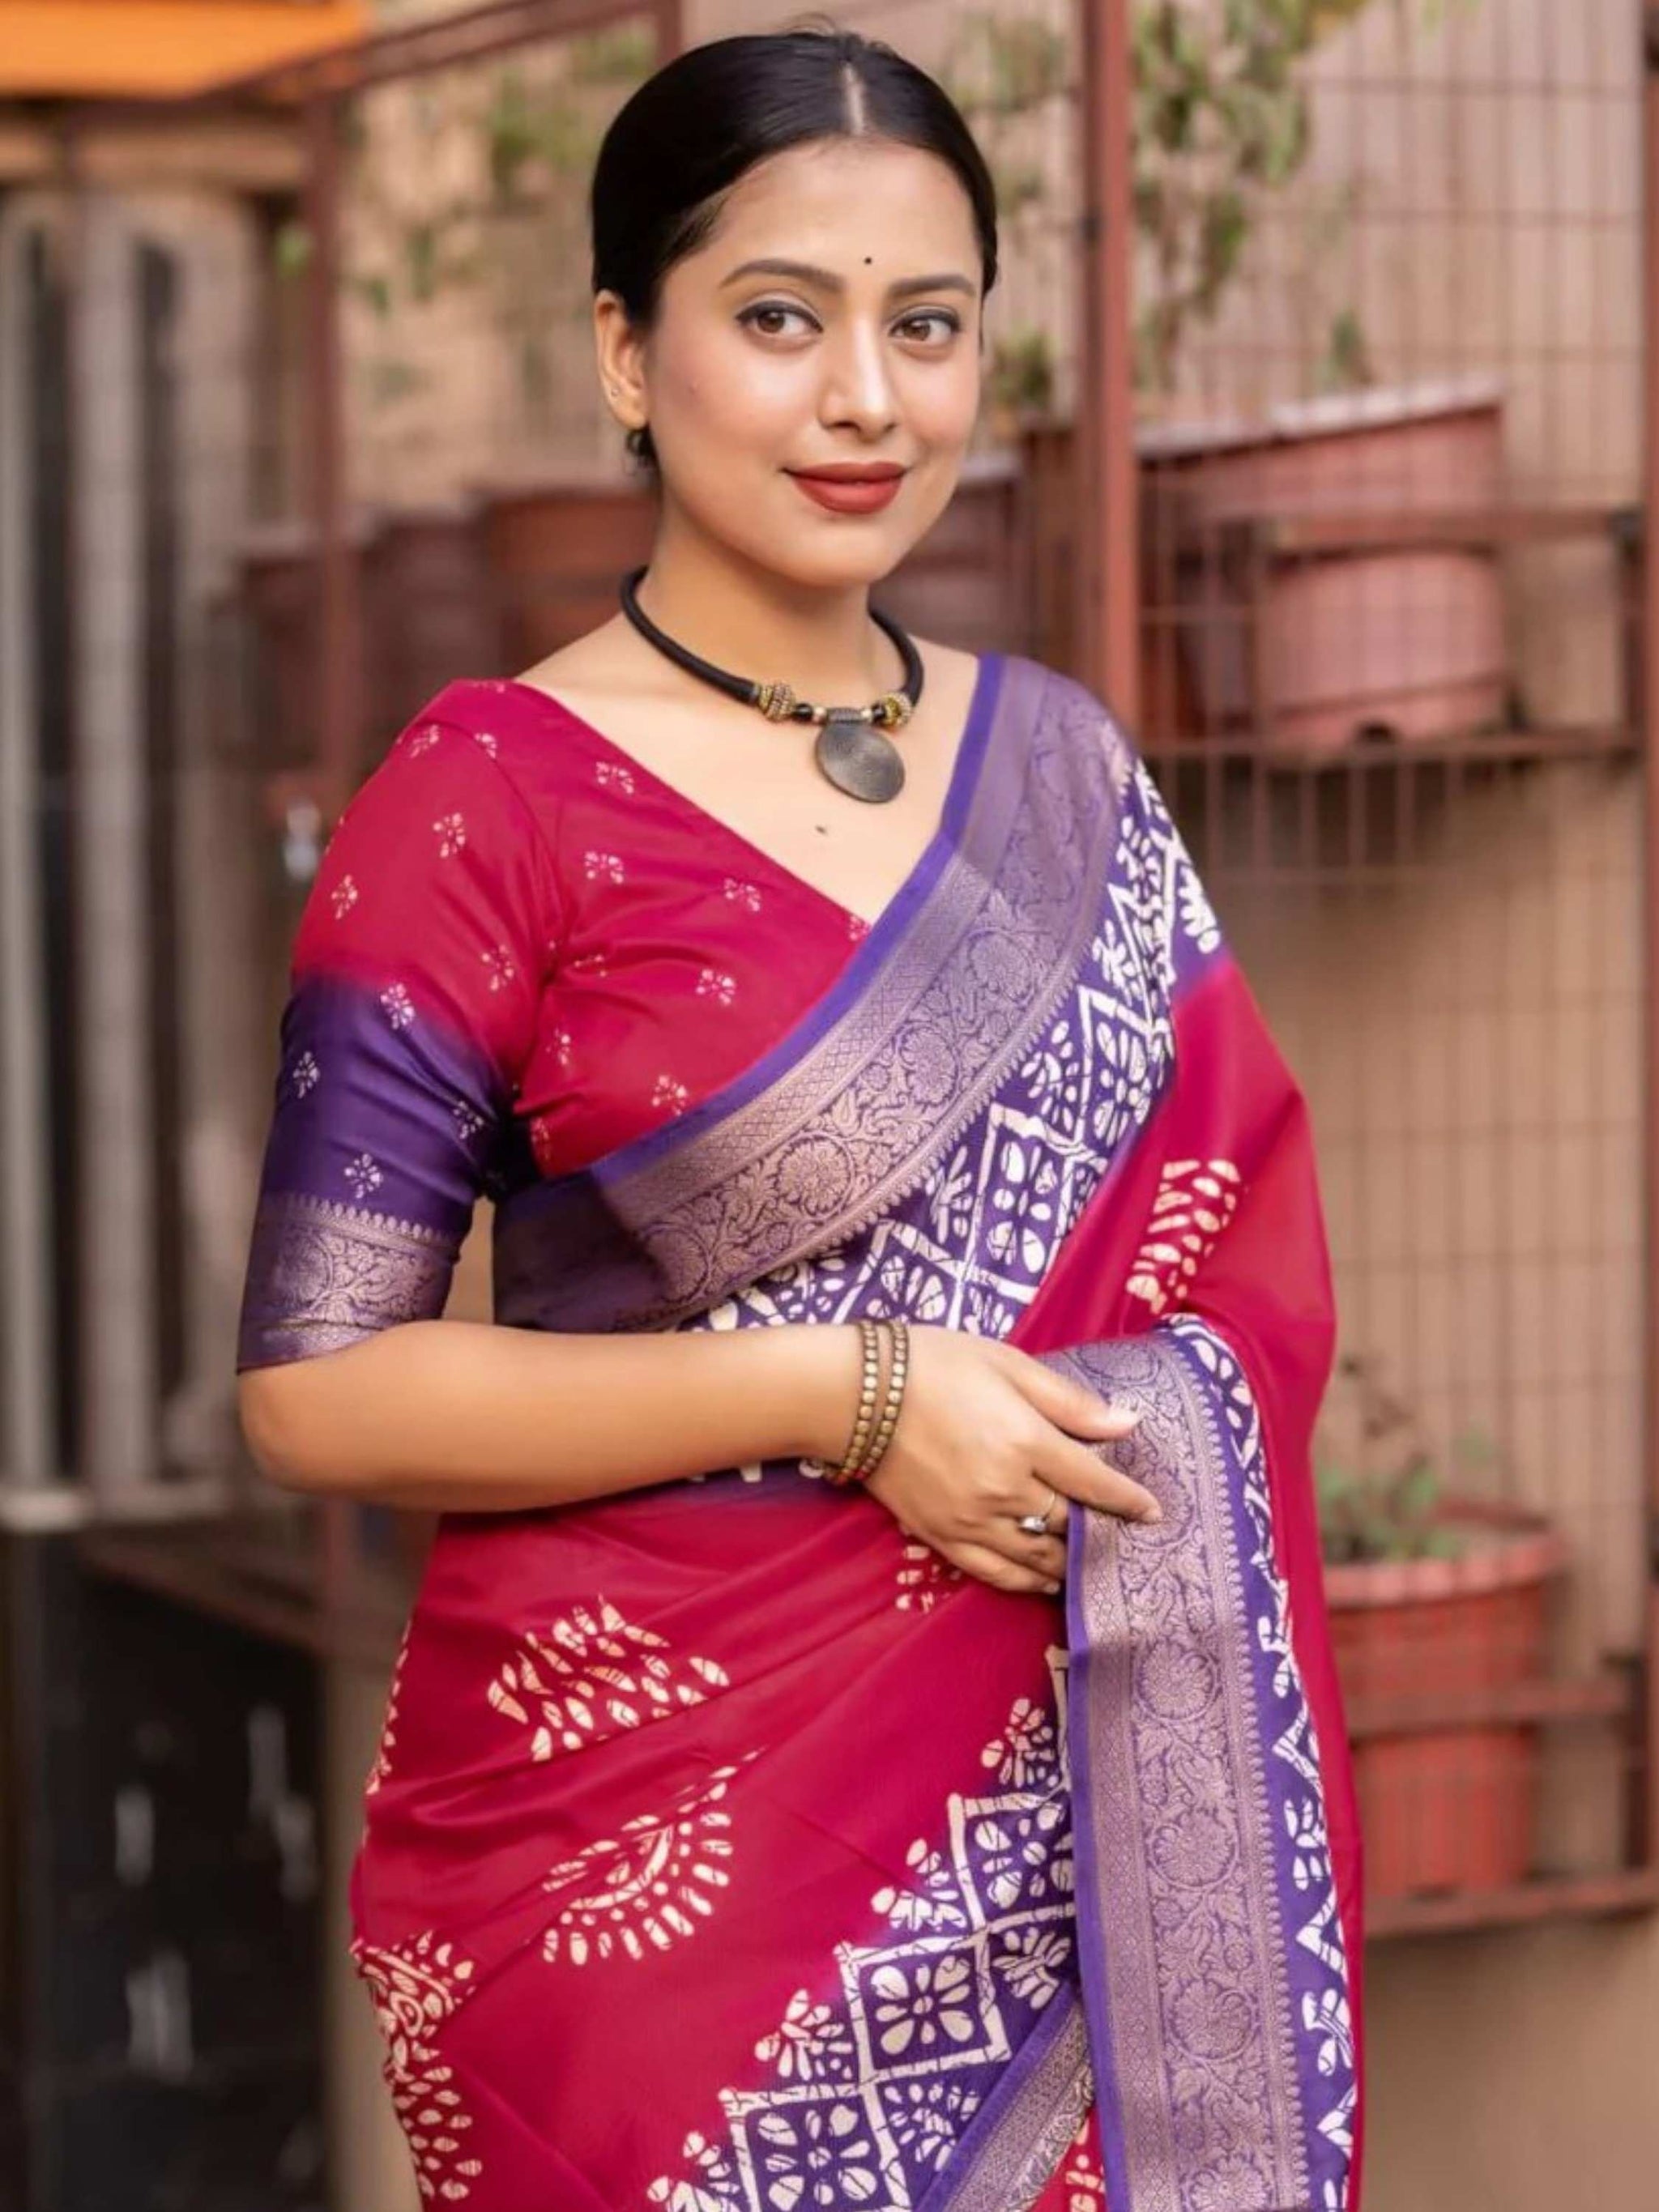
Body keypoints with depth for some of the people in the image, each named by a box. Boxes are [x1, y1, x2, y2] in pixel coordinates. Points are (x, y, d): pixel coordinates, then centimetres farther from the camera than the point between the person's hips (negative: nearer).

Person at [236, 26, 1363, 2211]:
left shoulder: (1066, 763, 7)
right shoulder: (487, 804, -9)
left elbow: (1234, 1242, 15)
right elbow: (313, 1387, -12)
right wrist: (859, 1398, -18)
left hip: (1066, 1826, 5)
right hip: (659, 1836, -4)